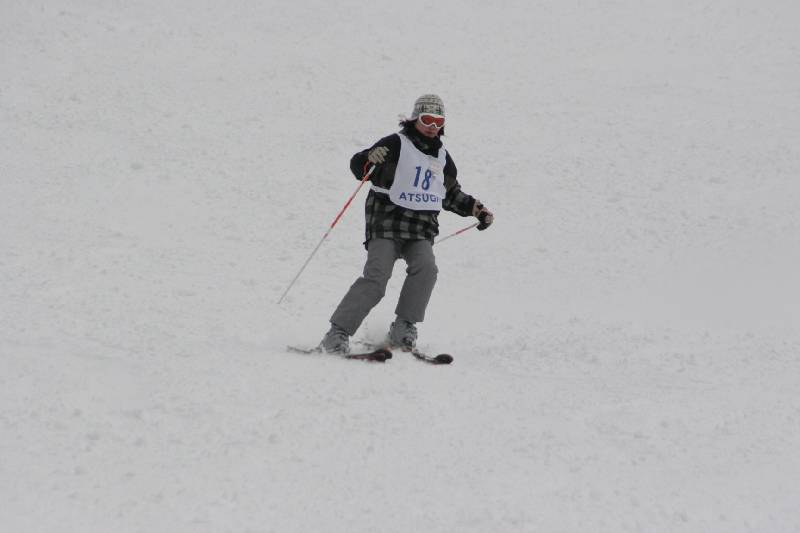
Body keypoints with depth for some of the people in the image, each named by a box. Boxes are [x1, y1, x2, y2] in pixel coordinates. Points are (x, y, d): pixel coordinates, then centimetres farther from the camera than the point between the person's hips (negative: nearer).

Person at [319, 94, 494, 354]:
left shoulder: (442, 157, 19)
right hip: (387, 222, -5)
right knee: (376, 279, -19)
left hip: (421, 230, 5)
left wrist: (475, 208, 20)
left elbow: (451, 195, 32)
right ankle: (337, 333, -14)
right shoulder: (396, 144, -1)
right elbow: (357, 165, -8)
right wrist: (370, 159, -30)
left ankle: (402, 329, -16)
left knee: (426, 269, -24)